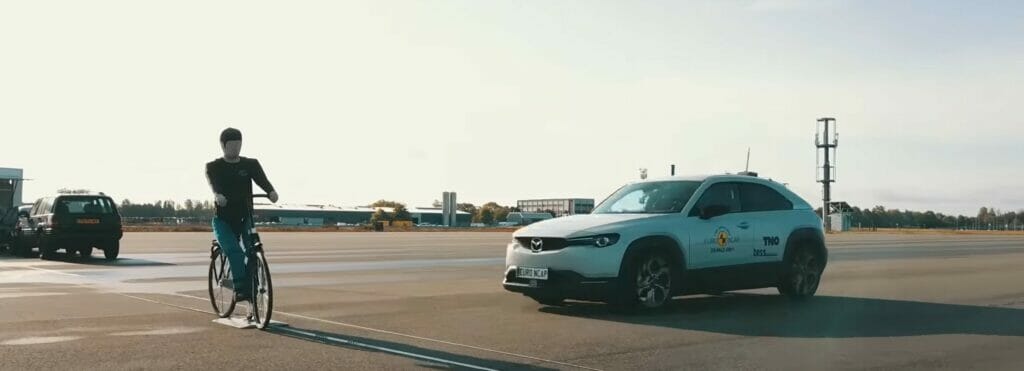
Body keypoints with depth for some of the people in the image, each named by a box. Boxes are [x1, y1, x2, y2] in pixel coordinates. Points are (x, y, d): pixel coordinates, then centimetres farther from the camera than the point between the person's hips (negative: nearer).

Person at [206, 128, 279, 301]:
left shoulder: (250, 164, 4)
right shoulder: (214, 167, 1)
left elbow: (262, 180, -15)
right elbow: (213, 183, -21)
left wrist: (271, 191, -38)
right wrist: (217, 195, -45)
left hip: (244, 218, 2)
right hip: (223, 220, -2)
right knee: (234, 251, -26)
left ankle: (252, 287, -2)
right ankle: (240, 288, -29)